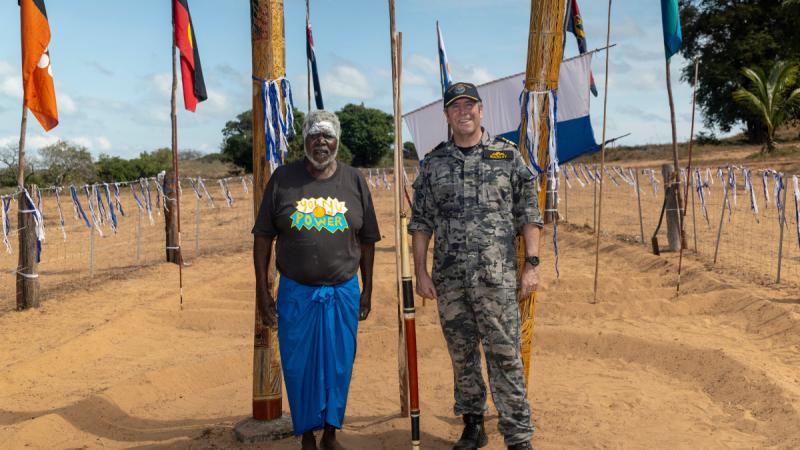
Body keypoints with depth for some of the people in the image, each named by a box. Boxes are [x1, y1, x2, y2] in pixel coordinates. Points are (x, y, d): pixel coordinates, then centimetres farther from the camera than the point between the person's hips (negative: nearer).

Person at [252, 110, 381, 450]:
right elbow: (263, 236, 2)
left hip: (343, 292, 1)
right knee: (299, 367, 8)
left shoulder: (354, 181, 4)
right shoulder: (283, 178, 0)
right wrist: (262, 288, -2)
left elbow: (367, 240, 8)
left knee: (338, 365, 9)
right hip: (296, 292, -1)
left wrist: (367, 290, 7)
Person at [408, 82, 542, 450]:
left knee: (505, 356, 0)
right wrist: (421, 271, 3)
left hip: (497, 278, -2)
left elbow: (528, 214, 3)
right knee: (461, 355, 11)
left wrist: (531, 264, -5)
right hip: (449, 279, 2)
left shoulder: (508, 155, 4)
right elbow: (421, 222, 9)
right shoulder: (433, 163, 8)